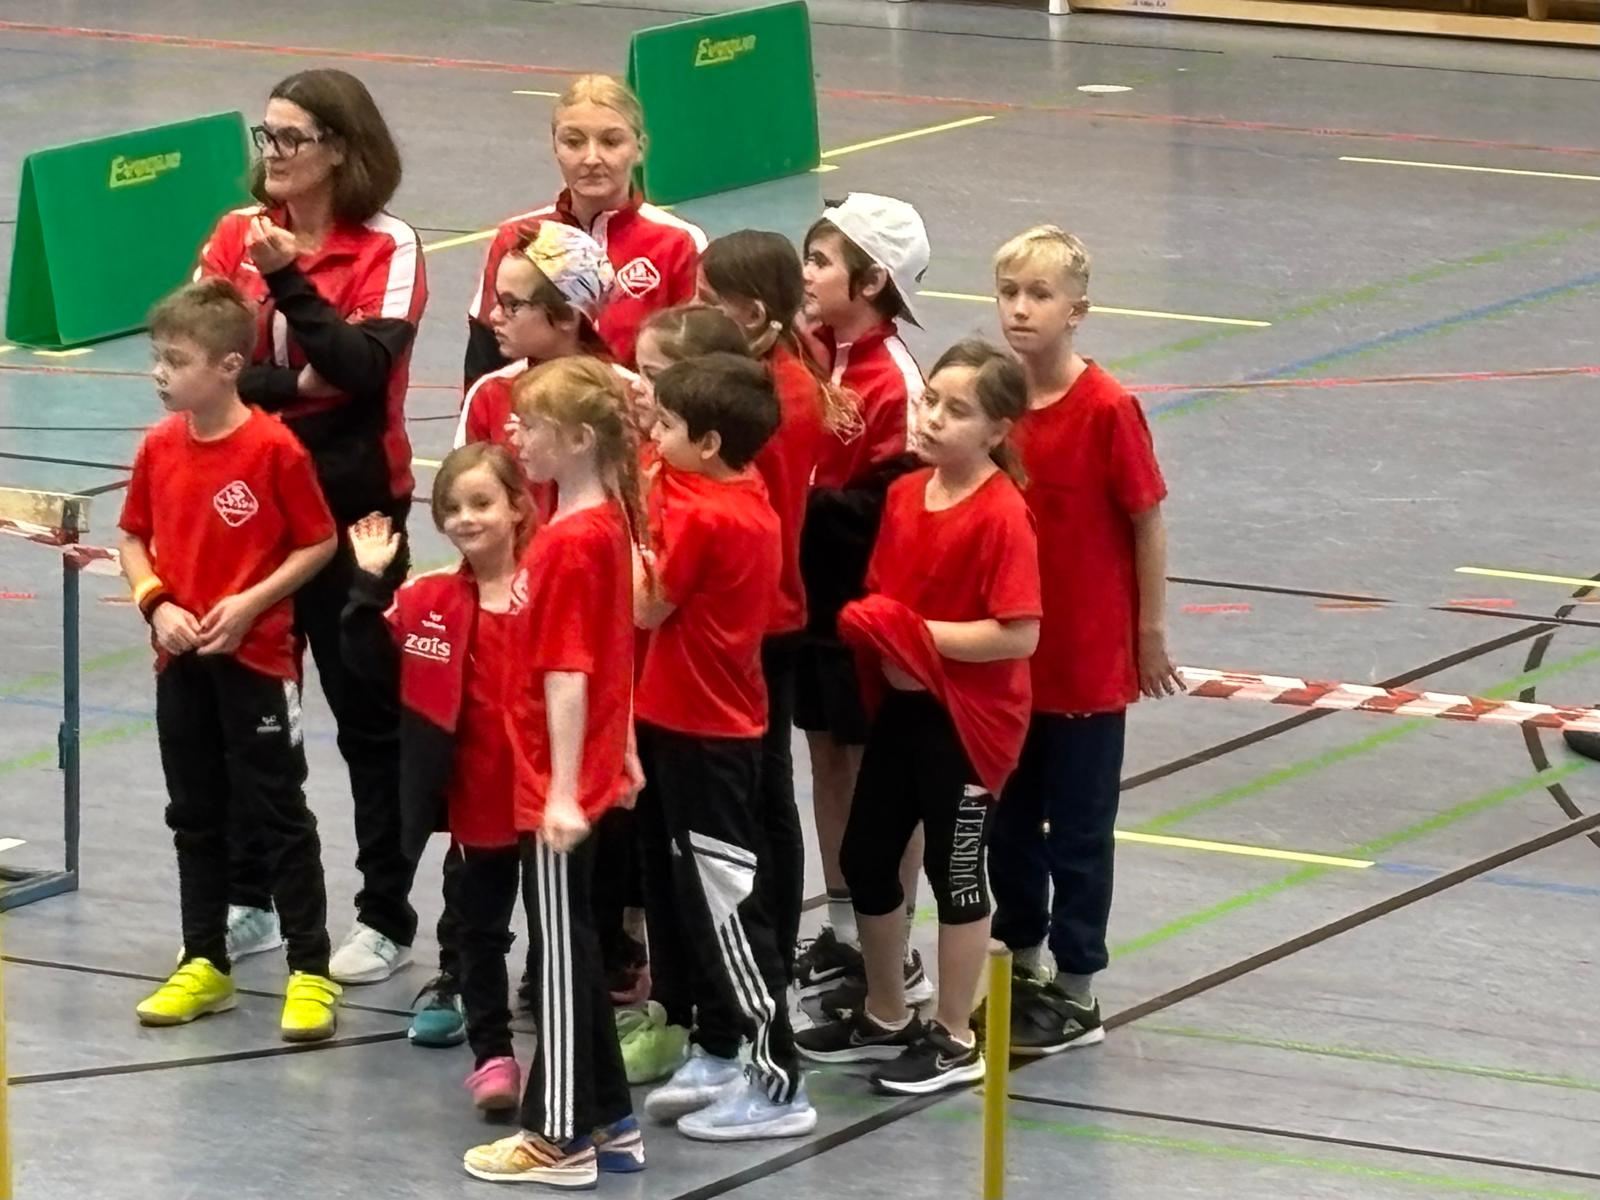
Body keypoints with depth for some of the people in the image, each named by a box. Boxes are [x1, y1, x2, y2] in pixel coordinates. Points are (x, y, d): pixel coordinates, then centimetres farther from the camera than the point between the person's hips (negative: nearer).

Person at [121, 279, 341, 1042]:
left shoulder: (274, 449, -14)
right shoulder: (158, 449, 1)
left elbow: (319, 544, -8)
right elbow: (134, 538, 11)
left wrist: (248, 605, -16)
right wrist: (157, 603, -7)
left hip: (255, 656, -6)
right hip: (180, 658, 6)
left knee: (278, 812, -1)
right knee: (195, 814, 14)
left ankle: (310, 972, 4)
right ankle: (204, 964, 24)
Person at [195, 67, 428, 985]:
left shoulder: (387, 249, -7)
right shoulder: (237, 236, 4)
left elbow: (364, 368, -20)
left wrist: (289, 279, -26)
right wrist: (291, 383, -18)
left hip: (353, 504, -4)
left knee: (369, 711, 4)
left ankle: (387, 919, 11)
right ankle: (248, 901, 23)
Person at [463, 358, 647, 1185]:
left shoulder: (569, 543, -20)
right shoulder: (610, 521, 7)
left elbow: (567, 676, -23)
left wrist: (562, 791, -23)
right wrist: (622, 749, 24)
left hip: (557, 784, -9)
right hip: (592, 770, 9)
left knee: (560, 952, -1)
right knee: (571, 947, 17)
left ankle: (562, 1137, 7)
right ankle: (607, 1121, 24)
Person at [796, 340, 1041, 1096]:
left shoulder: (1002, 516, -20)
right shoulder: (905, 495, 3)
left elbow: (1020, 634, -24)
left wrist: (922, 635, -22)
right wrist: (867, 625, -7)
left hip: (969, 718, -8)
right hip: (902, 704, 8)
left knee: (954, 870, 4)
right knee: (865, 857, 16)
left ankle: (954, 1040, 18)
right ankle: (885, 1018, 34)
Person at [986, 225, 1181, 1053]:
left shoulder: (1108, 411, -16)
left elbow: (1148, 522, -10)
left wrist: (1151, 634, -6)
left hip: (1088, 660, -5)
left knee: (1078, 829, 5)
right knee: (1007, 817, 17)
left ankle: (1077, 993, 14)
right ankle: (1021, 961, 33)